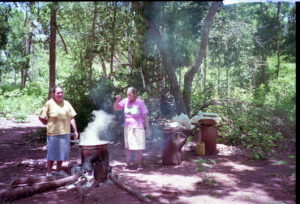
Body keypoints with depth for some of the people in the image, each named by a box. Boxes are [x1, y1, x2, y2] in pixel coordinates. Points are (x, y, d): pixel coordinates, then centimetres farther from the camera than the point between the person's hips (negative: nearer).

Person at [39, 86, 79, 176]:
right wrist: (47, 124, 1)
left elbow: (72, 118, 9)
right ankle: (49, 172, 20)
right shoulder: (49, 103, -5)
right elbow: (41, 117, -4)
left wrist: (75, 130, 7)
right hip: (53, 133, -5)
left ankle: (59, 170, 31)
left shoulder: (67, 103, 9)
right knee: (52, 153, 4)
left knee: (62, 152, 14)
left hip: (65, 133, 5)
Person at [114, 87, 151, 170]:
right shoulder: (125, 101, -1)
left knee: (139, 147, 2)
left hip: (138, 128, -3)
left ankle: (139, 165, 14)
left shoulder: (140, 102, -10)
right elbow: (115, 108, 0)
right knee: (127, 147, 10)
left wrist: (148, 129, -8)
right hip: (127, 127, 4)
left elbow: (145, 116, -8)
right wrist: (117, 100, -19)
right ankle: (128, 163, 22)